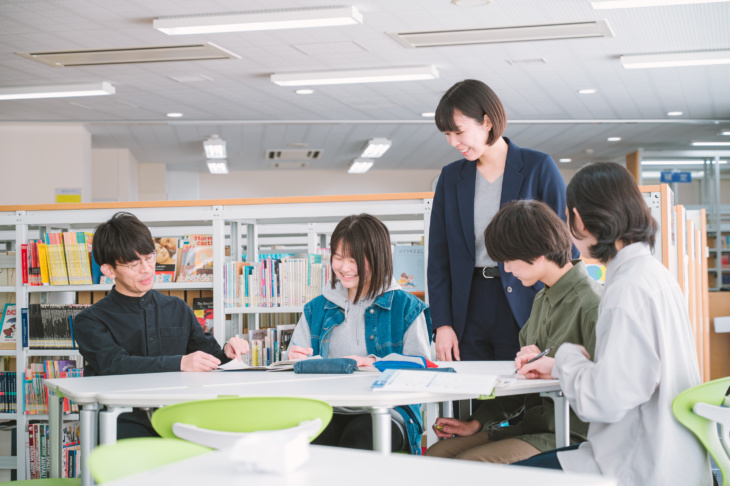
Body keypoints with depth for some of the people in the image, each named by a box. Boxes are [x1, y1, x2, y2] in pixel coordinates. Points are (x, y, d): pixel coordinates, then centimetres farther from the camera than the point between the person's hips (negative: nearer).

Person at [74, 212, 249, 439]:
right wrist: (180, 363, -25)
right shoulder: (90, 321, 5)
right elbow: (115, 365, -12)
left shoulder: (178, 310, 20)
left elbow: (207, 354, 22)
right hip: (125, 424, -4)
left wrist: (226, 352, -4)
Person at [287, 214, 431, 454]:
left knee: (356, 440, -37)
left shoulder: (406, 308, 9)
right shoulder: (316, 309, 21)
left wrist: (374, 364, -16)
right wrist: (297, 360, -4)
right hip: (330, 411, 2)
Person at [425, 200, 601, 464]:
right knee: (435, 454, -5)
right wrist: (477, 423, 12)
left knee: (468, 464, -23)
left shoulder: (592, 304, -15)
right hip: (532, 427, 9)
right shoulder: (542, 300, 15)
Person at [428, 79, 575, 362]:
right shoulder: (450, 177, 11)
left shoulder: (538, 168, 1)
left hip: (524, 313, -3)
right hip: (469, 312, 3)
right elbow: (439, 256, 11)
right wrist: (442, 324, 1)